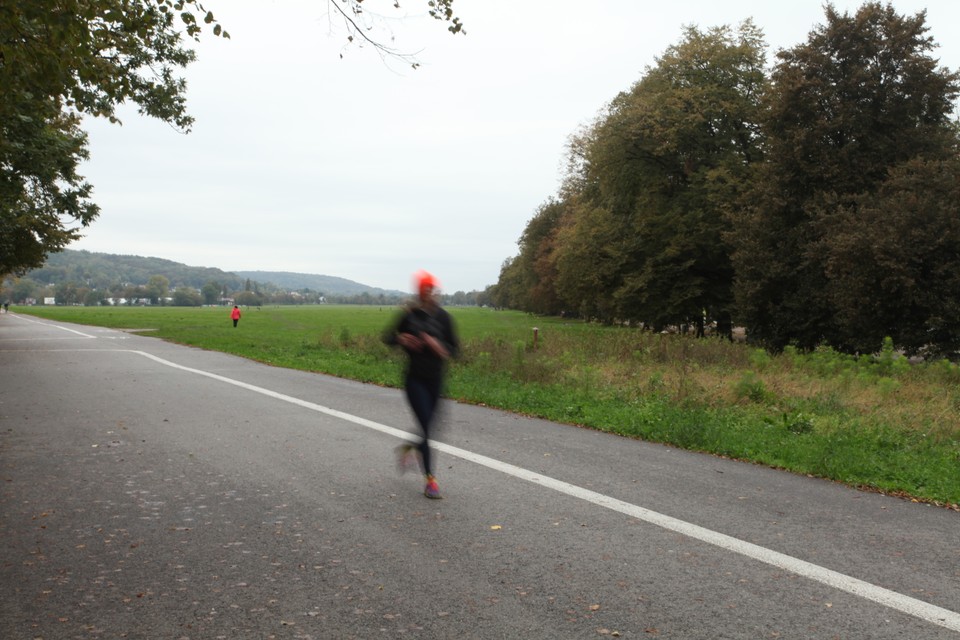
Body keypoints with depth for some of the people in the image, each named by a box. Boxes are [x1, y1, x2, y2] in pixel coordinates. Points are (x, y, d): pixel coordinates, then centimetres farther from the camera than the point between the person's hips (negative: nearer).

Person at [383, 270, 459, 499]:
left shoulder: (443, 317, -2)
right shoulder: (409, 315, -4)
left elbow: (454, 349, -1)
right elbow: (388, 337, 6)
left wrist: (438, 346, -20)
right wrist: (401, 339, -14)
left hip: (436, 379, 3)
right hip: (415, 378, -2)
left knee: (427, 425, 11)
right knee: (425, 426, -10)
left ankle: (408, 448, 45)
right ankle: (430, 479, 0)